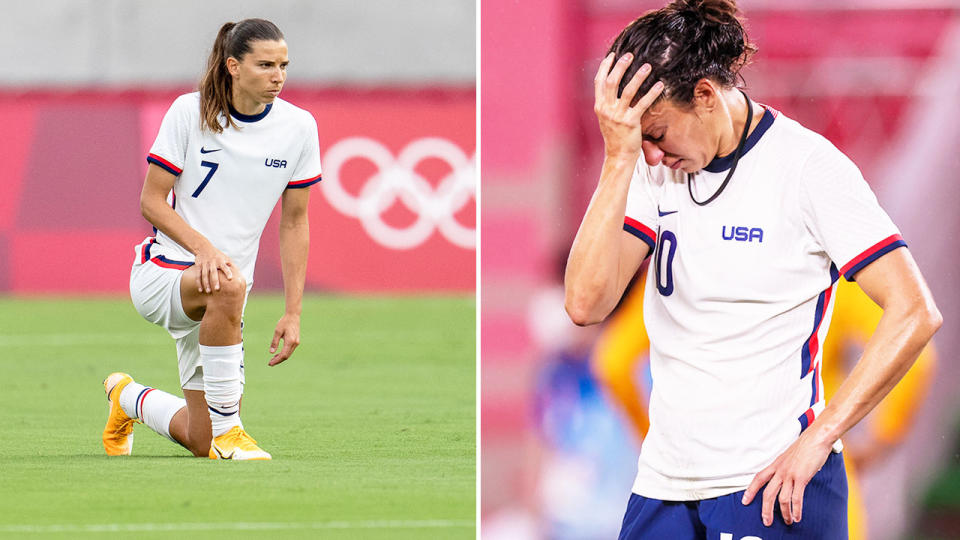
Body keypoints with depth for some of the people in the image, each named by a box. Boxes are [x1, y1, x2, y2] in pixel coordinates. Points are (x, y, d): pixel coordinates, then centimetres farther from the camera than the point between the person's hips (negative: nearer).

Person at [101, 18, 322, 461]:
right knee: (228, 286, -41)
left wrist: (293, 312, -1)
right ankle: (226, 429, -28)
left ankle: (129, 398, 37)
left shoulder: (298, 127, -2)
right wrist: (203, 247, -26)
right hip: (162, 270, -4)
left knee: (200, 442, 3)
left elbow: (294, 223, 5)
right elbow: (151, 201, -9)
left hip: (218, 300, 4)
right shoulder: (189, 112, -10)